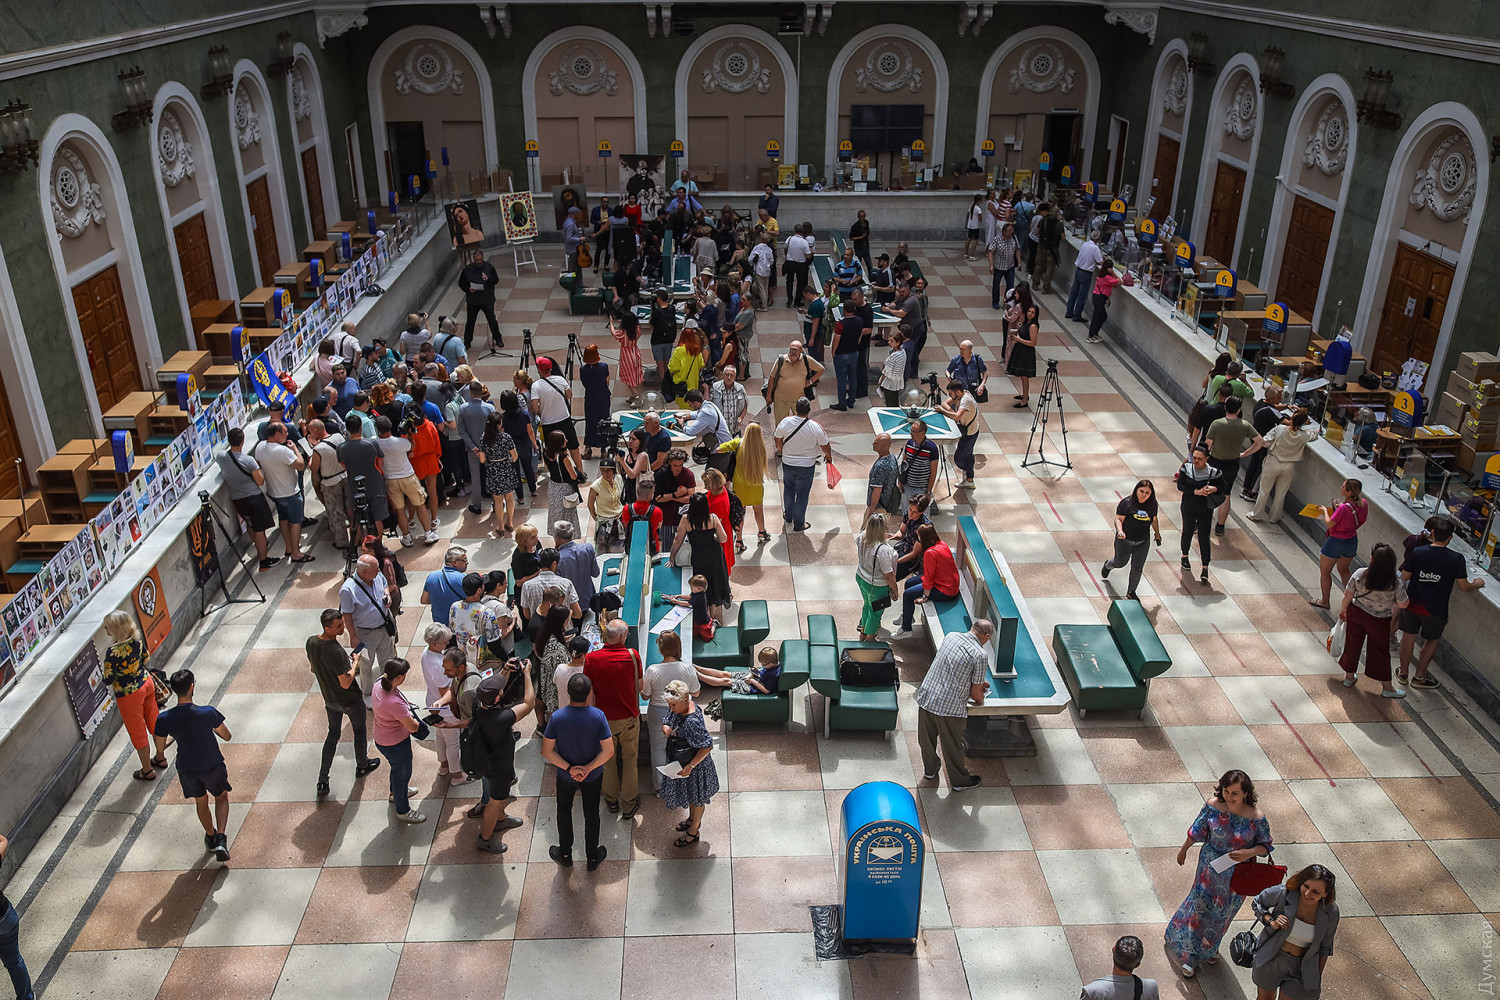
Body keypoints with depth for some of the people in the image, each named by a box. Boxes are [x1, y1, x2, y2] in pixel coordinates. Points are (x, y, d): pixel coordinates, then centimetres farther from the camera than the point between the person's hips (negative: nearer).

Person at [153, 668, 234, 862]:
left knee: (201, 802, 28)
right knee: (221, 796, 26)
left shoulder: (164, 719, -22)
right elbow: (227, 737, -13)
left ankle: (210, 838, 49)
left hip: (187, 769, 2)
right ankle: (221, 838, 11)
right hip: (212, 766, -2)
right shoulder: (208, 712, -28)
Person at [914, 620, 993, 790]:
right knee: (953, 746, 16)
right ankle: (959, 781, 37)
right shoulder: (981, 655, -15)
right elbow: (975, 692, -8)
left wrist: (978, 681, 31)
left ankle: (930, 770, 48)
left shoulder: (951, 636, 4)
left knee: (927, 739, 25)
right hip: (950, 707, -6)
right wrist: (980, 701, 16)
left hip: (926, 698, 6)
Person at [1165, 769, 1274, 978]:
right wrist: (1183, 849, 9)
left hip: (1237, 874, 0)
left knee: (1222, 911, 20)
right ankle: (1188, 954, 30)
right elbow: (1197, 831, -3)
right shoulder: (1213, 807, -20)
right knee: (1200, 905, 10)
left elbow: (1265, 845, -8)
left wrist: (1249, 853, -28)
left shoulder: (1256, 818, -23)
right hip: (1210, 866, 0)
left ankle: (1209, 947, 49)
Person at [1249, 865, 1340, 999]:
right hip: (1271, 958, 0)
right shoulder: (1283, 893, -23)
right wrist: (1271, 922, -21)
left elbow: (1325, 947, 0)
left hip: (1299, 967, 0)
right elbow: (1256, 903, -4)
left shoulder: (1330, 913, -16)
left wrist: (1317, 977, 6)